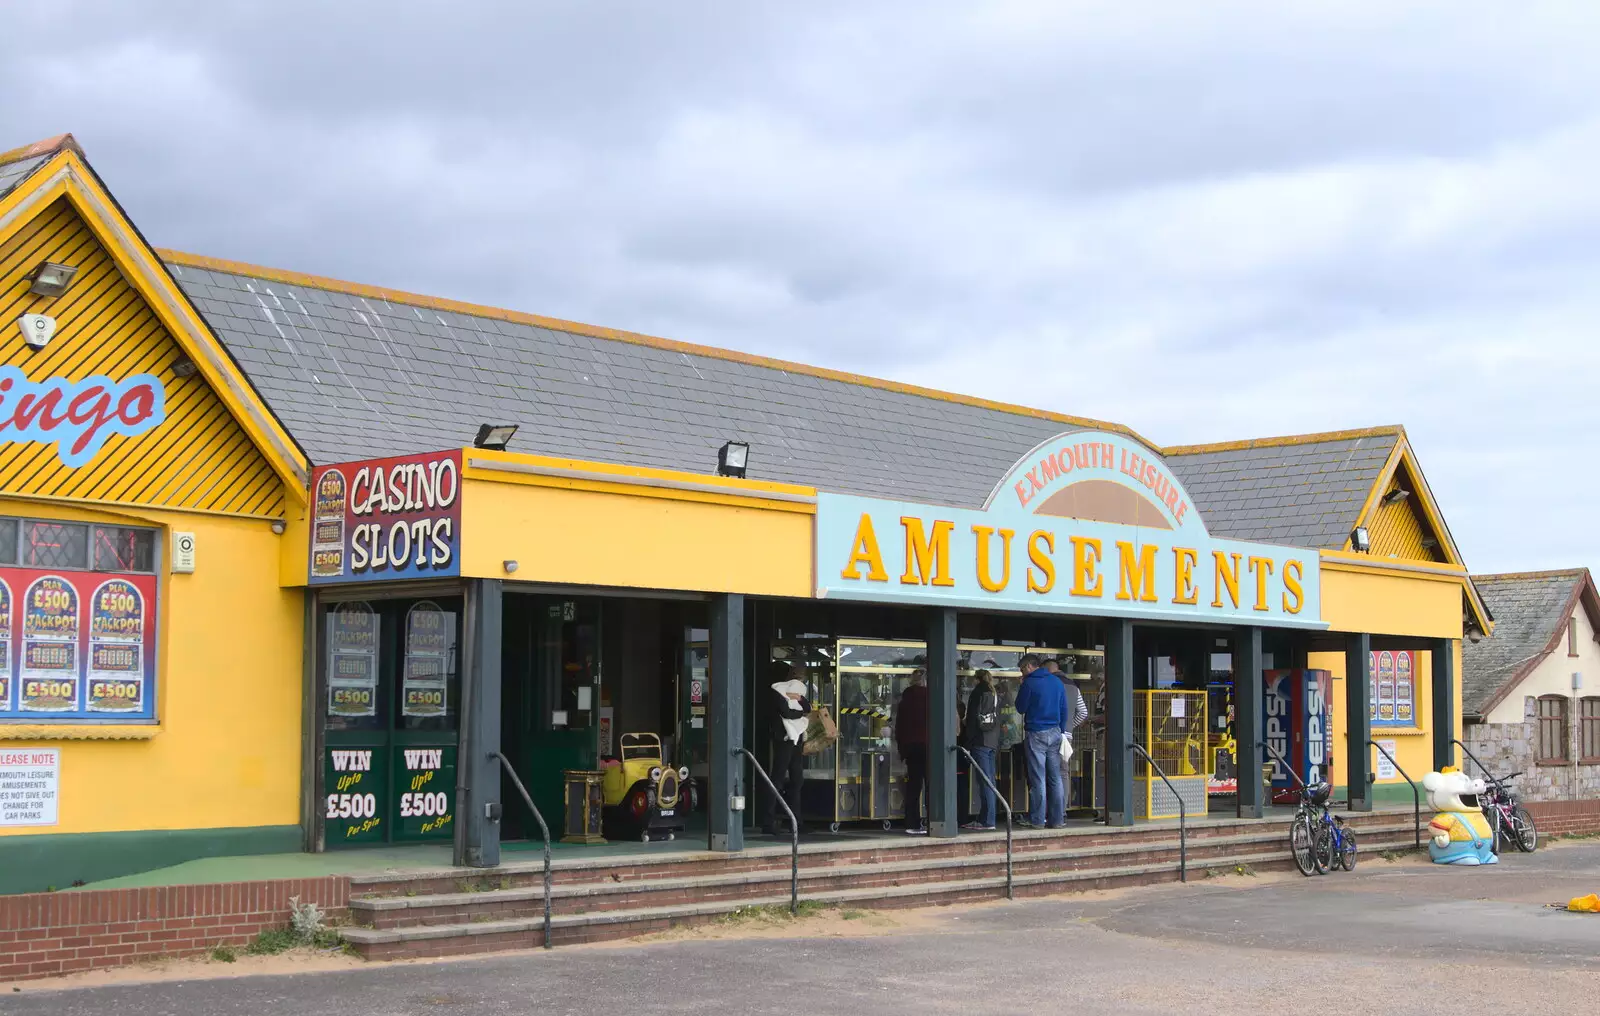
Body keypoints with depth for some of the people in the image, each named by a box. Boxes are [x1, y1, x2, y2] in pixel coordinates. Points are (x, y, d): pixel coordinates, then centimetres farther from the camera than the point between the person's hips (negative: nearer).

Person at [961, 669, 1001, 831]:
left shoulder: (977, 693, -5)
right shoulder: (995, 695, 16)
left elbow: (972, 719, -9)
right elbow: (998, 721, 17)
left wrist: (968, 742, -7)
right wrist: (997, 742, 17)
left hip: (980, 741, -8)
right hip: (993, 742, 8)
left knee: (984, 780, -10)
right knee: (989, 780, 9)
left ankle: (988, 822, -12)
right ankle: (983, 818, 13)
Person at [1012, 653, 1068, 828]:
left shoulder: (1029, 683, -8)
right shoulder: (1057, 682, 10)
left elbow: (1020, 708, 0)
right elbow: (1064, 710, 13)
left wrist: (1022, 688, 11)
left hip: (1036, 733, -5)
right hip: (1055, 733, 5)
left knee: (1037, 778, -2)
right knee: (1055, 777, 6)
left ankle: (1037, 819, 1)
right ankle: (1057, 819, 6)